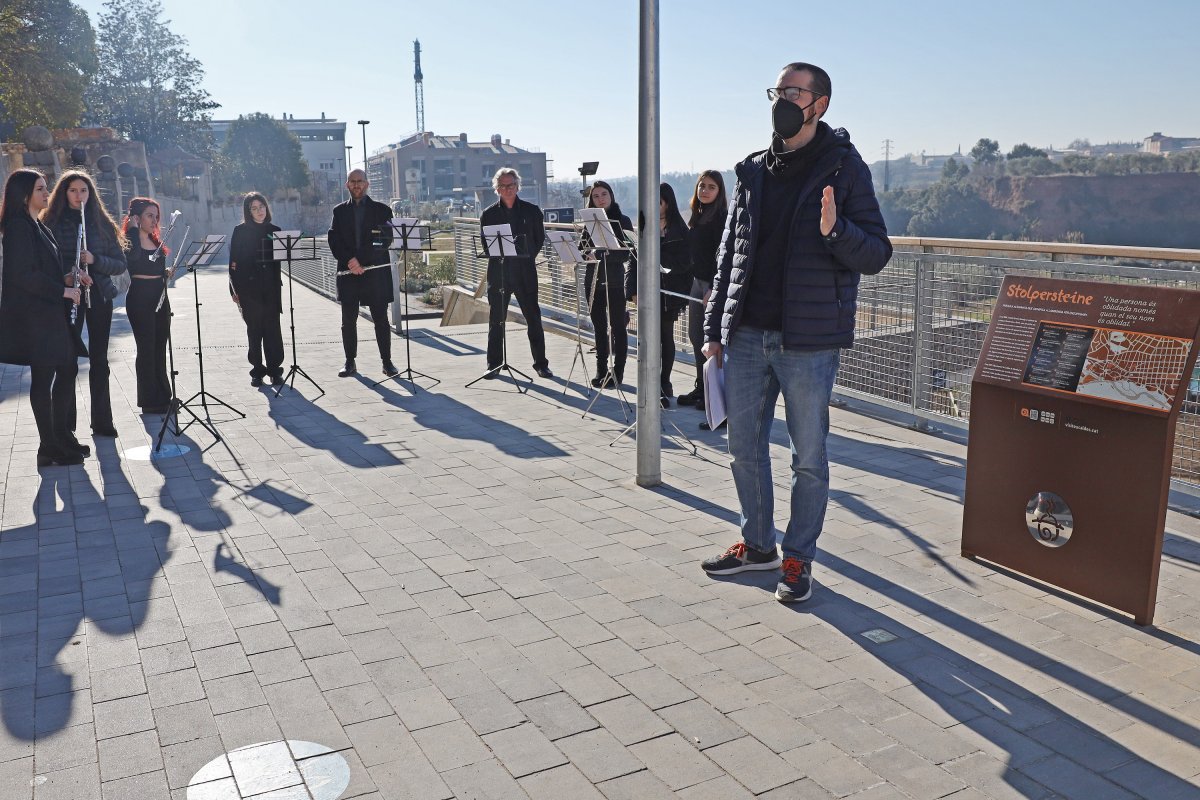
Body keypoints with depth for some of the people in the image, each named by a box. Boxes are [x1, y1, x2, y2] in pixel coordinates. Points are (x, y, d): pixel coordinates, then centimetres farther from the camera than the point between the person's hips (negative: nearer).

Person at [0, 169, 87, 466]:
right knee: (43, 377, -3)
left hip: (50, 312, 10)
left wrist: (69, 281, 6)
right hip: (33, 314, -10)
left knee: (67, 368, 13)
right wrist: (63, 291, -15)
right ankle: (50, 449, 5)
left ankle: (61, 436, 23)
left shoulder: (37, 226, 15)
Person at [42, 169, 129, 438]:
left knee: (99, 359, 7)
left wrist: (95, 260, -13)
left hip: (99, 296, 2)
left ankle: (102, 421, 14)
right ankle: (66, 424, 7)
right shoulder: (53, 224, 0)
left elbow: (121, 264, 4)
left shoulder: (102, 223, 7)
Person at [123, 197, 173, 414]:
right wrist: (133, 228, -19)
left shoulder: (156, 240, 15)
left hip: (160, 296, 7)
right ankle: (149, 401, 5)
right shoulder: (129, 239, -7)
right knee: (146, 348, -2)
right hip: (140, 297, -7)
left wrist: (167, 272, 3)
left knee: (160, 348, 11)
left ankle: (163, 397, 19)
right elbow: (133, 256, -30)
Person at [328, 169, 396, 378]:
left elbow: (385, 240, -6)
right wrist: (350, 260, -14)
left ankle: (387, 361, 9)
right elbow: (334, 241, 3)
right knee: (348, 320, 5)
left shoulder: (382, 210, 4)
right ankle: (350, 363, 13)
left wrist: (361, 261, -13)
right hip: (348, 273, 2)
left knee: (381, 319, 2)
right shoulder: (339, 211, 11)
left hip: (375, 272, -2)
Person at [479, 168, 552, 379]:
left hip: (525, 272, 0)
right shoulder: (488, 214, 6)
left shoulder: (532, 211, 6)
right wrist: (499, 257, -6)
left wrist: (528, 257, 1)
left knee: (533, 318, 1)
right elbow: (485, 244, 7)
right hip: (498, 272, 0)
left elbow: (540, 239, 9)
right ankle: (494, 364, 14)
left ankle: (540, 363, 10)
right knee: (496, 320, 5)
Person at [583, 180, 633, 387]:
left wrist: (602, 252, -23)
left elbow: (625, 254, -9)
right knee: (599, 327, 8)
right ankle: (601, 371, 17)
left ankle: (618, 372, 8)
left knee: (618, 327, 1)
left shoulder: (622, 221, -1)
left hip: (615, 282, -4)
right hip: (593, 282, 4)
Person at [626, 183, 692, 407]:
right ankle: (659, 387, 7)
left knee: (666, 336, 4)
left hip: (669, 292, -3)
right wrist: (633, 290, -3)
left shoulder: (680, 231, -1)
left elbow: (684, 263, -4)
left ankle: (663, 385, 16)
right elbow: (634, 261, 6)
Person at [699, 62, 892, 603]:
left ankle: (798, 558, 20)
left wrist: (835, 230, -27)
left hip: (808, 342, -5)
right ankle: (757, 544, 30)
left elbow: (877, 254, -6)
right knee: (744, 449, 12)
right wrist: (715, 328, 12)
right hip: (746, 337, 5)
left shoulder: (844, 168, -3)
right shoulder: (754, 171, 11)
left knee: (808, 458, 5)